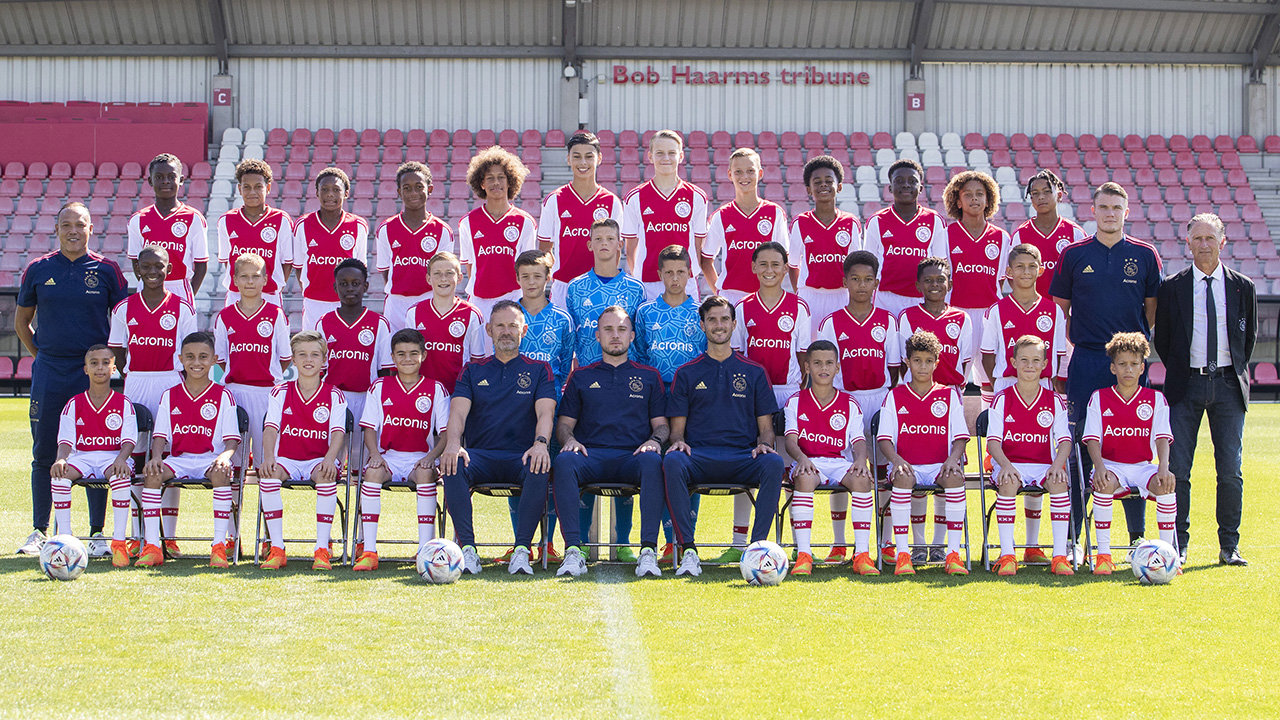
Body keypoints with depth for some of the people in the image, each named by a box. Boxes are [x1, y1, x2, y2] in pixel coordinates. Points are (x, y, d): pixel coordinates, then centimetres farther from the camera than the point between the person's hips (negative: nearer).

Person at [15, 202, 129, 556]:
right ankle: (39, 531, 13)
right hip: (49, 373, 1)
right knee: (44, 454, 4)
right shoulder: (38, 270, 5)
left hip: (93, 371, -1)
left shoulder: (106, 270, 2)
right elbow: (21, 320, 16)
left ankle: (97, 533, 5)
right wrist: (40, 354, 9)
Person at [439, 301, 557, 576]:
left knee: (539, 469, -36)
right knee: (453, 465, -33)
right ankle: (467, 547, -33)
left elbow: (545, 412, -1)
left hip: (521, 455, -1)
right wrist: (453, 444, -21)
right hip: (480, 454, 1)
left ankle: (522, 549, -35)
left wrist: (540, 443, -24)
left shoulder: (539, 370, 16)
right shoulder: (473, 371, 18)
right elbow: (458, 410, 2)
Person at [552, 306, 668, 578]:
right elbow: (563, 423, 19)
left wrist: (654, 441, -6)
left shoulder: (649, 377, 23)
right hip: (591, 454, 0)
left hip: (633, 456, 0)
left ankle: (648, 550, -41)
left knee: (652, 462, -37)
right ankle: (573, 550, -39)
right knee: (563, 461, -35)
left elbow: (661, 424, 18)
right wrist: (569, 439, -5)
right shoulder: (581, 377, 23)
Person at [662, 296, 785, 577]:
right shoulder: (687, 373, 17)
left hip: (743, 457, 0)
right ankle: (688, 551, -34)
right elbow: (677, 425, 13)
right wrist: (677, 441, -10)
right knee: (672, 462, -35)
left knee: (773, 463, -34)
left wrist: (764, 443, -8)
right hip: (699, 455, 0)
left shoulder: (754, 372, 18)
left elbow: (766, 425, 15)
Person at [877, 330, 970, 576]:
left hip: (939, 465, 0)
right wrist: (896, 459, -17)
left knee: (955, 477, -35)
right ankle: (902, 554, -34)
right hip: (907, 464, 0)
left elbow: (960, 436, 6)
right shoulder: (895, 396, 11)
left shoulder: (950, 395, 13)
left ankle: (953, 553, -32)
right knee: (903, 477, -37)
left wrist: (952, 459, -15)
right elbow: (884, 438, 4)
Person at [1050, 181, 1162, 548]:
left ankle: (1137, 532, 8)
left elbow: (1153, 308, 13)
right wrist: (1071, 344, 2)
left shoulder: (1145, 255, 8)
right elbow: (1060, 308, 11)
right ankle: (1072, 535, 4)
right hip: (1086, 360, 0)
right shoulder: (1074, 254, 7)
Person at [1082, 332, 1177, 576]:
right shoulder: (1099, 398, 5)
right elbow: (1092, 439, -3)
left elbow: (1162, 438, -2)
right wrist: (1099, 466, -24)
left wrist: (1163, 467, -22)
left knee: (1166, 483, -33)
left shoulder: (1156, 399, 8)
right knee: (1104, 483, -37)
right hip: (1111, 466, -1)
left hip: (1143, 466, 1)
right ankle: (1103, 554, -26)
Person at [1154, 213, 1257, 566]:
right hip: (1186, 385, -1)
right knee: (1178, 468, -5)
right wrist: (1179, 373, 6)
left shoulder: (1242, 287, 7)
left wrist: (1235, 372, 9)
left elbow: (1249, 336, 15)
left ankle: (1229, 546, 10)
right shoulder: (1172, 287, 4)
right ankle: (1178, 545, 3)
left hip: (1228, 384, 1)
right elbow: (1162, 338, 11)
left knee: (1230, 471, 0)